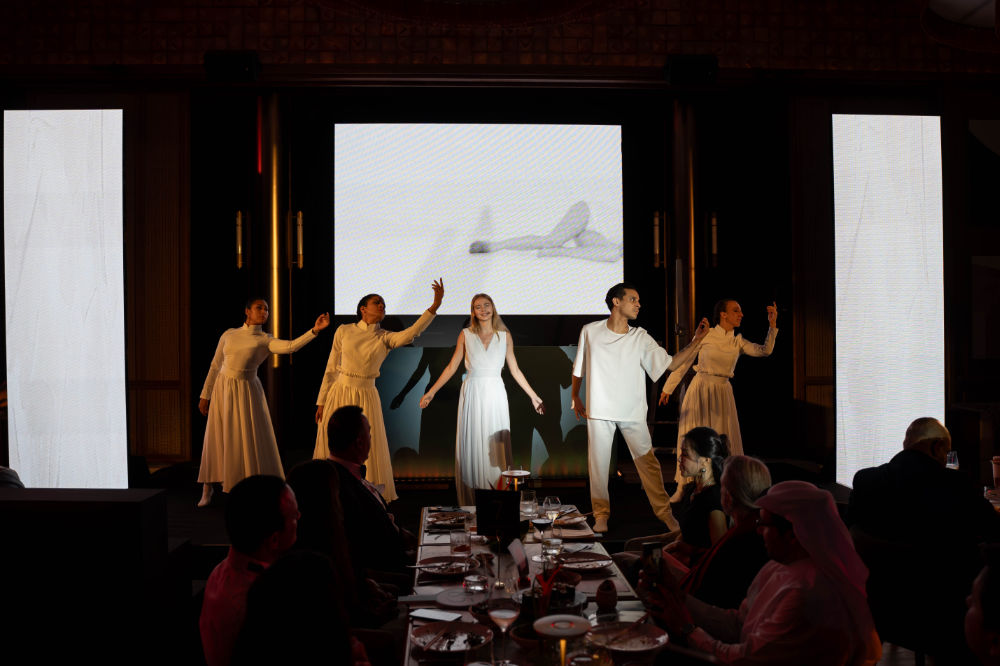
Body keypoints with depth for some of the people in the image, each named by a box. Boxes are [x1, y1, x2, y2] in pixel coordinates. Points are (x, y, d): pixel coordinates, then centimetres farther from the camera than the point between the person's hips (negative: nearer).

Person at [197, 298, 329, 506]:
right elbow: (215, 366, 8)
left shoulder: (265, 340, -2)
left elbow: (291, 346, -21)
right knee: (217, 440, 6)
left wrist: (315, 330, -33)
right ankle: (207, 490, 19)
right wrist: (205, 395, 7)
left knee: (253, 440, -2)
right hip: (223, 390, 2)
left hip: (247, 392, -1)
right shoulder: (229, 335, 4)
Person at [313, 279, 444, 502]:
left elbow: (411, 333, -19)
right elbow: (331, 369, 6)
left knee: (367, 455, 1)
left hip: (366, 397, 0)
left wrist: (434, 306, -29)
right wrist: (321, 402, 5)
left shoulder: (384, 338, 1)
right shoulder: (344, 331, 3)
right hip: (339, 394, 0)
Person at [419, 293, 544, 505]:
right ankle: (470, 502, 9)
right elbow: (451, 367, 6)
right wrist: (431, 392, 2)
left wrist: (534, 396, 9)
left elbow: (515, 370, 10)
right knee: (471, 445, 1)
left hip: (495, 394, 0)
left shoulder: (505, 336, 5)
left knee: (496, 447, -1)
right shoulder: (466, 335, 4)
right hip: (472, 394, 0)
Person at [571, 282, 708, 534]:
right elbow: (578, 367, 12)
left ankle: (664, 512, 13)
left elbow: (670, 363, -3)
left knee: (647, 461, 2)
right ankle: (601, 514, 17)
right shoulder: (590, 332, 0)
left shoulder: (640, 338, 2)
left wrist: (696, 341, -9)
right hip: (599, 410, -1)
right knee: (598, 464, 3)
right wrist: (575, 397, 10)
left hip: (632, 411, 1)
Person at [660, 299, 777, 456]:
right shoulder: (705, 335, -5)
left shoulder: (737, 342, 5)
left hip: (722, 394, 4)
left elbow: (765, 350, -8)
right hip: (700, 391, -3)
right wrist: (668, 389, 5)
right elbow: (683, 362, 0)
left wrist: (772, 324, -18)